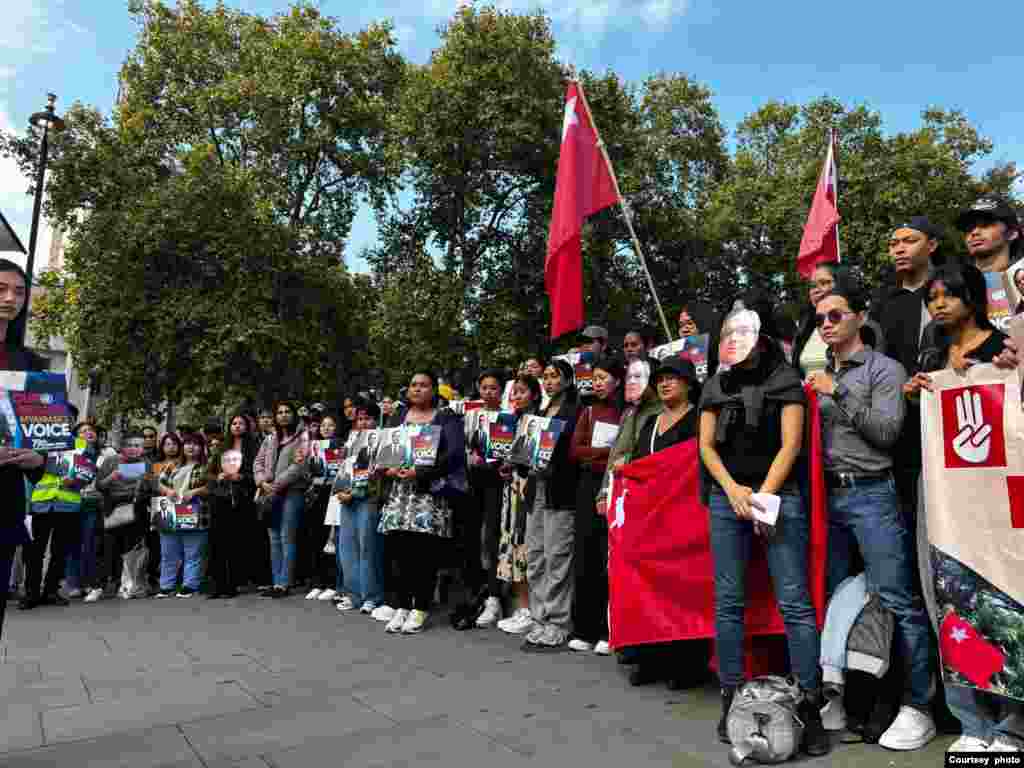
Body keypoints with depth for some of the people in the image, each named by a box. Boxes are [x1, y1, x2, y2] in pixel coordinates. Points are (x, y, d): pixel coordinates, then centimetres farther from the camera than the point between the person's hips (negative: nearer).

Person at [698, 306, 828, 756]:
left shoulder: (786, 380, 5)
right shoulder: (716, 386, 14)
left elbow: (790, 444, -2)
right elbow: (706, 445, 9)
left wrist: (764, 495, -10)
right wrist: (732, 489, -5)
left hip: (778, 495, -3)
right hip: (727, 496, 3)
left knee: (795, 603, -5)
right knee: (728, 603, 5)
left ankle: (810, 707, 4)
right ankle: (731, 701, 15)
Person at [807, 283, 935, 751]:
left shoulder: (884, 368, 1)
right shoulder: (819, 377, 15)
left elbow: (886, 432, -10)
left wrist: (839, 394, -11)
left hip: (871, 494, -5)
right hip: (827, 496, 6)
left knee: (897, 602, -3)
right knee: (836, 599, 10)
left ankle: (917, 706, 7)